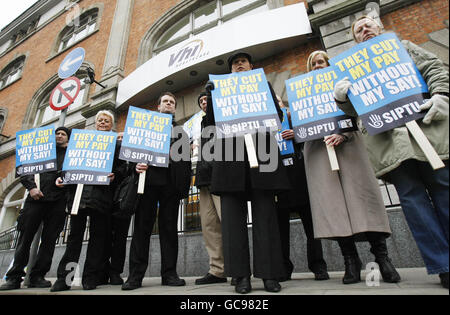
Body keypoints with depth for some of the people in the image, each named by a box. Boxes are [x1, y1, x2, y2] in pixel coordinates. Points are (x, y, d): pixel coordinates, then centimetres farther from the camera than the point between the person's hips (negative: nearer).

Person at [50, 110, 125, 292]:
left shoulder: (116, 144, 12)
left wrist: (114, 176, -16)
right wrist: (62, 177, 2)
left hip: (101, 194, -2)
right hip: (78, 191, 2)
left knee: (97, 236, 1)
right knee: (75, 234, 4)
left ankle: (91, 278, 10)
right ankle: (63, 278, 11)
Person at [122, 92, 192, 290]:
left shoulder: (180, 131, 20)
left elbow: (186, 161, 12)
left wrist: (185, 185, 0)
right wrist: (137, 165, -10)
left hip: (171, 183, 0)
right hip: (148, 179, 0)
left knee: (169, 227, 1)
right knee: (142, 226, -1)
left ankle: (169, 273, 8)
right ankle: (135, 275, 5)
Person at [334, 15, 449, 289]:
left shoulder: (403, 47, 26)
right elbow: (356, 109, 13)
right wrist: (342, 97, -10)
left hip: (424, 126, 1)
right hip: (385, 138, 0)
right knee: (411, 196, -5)